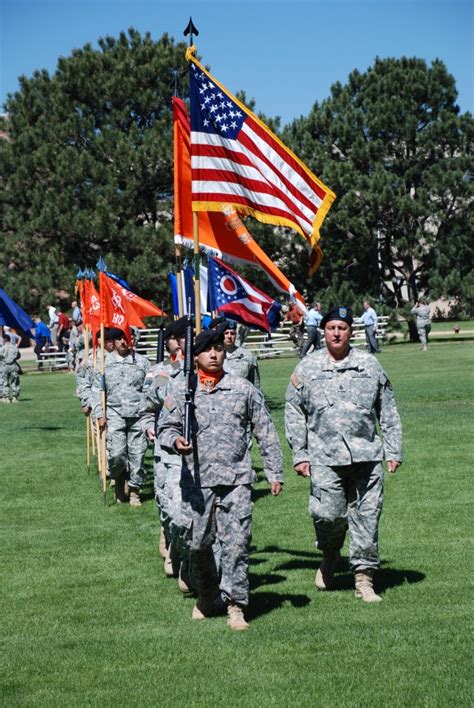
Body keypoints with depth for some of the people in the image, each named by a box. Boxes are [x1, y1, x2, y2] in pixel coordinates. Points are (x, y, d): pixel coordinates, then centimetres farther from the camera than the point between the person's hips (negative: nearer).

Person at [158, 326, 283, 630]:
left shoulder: (244, 389, 7)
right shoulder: (181, 392, 7)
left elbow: (266, 432, 10)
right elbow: (166, 426, 9)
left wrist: (275, 472, 7)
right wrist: (175, 440, -15)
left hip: (236, 479, -1)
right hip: (197, 480, 1)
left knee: (237, 543, -7)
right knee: (199, 543, 6)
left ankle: (236, 606, -1)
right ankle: (207, 597, 28)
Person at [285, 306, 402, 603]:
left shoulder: (370, 365, 8)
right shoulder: (306, 369, 6)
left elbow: (388, 411, 13)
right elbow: (294, 414, 9)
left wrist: (394, 451, 8)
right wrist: (299, 455, 4)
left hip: (367, 455, 1)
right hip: (325, 457, -1)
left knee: (366, 516, 1)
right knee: (328, 514, -9)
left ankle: (364, 577, 11)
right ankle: (330, 557, 22)